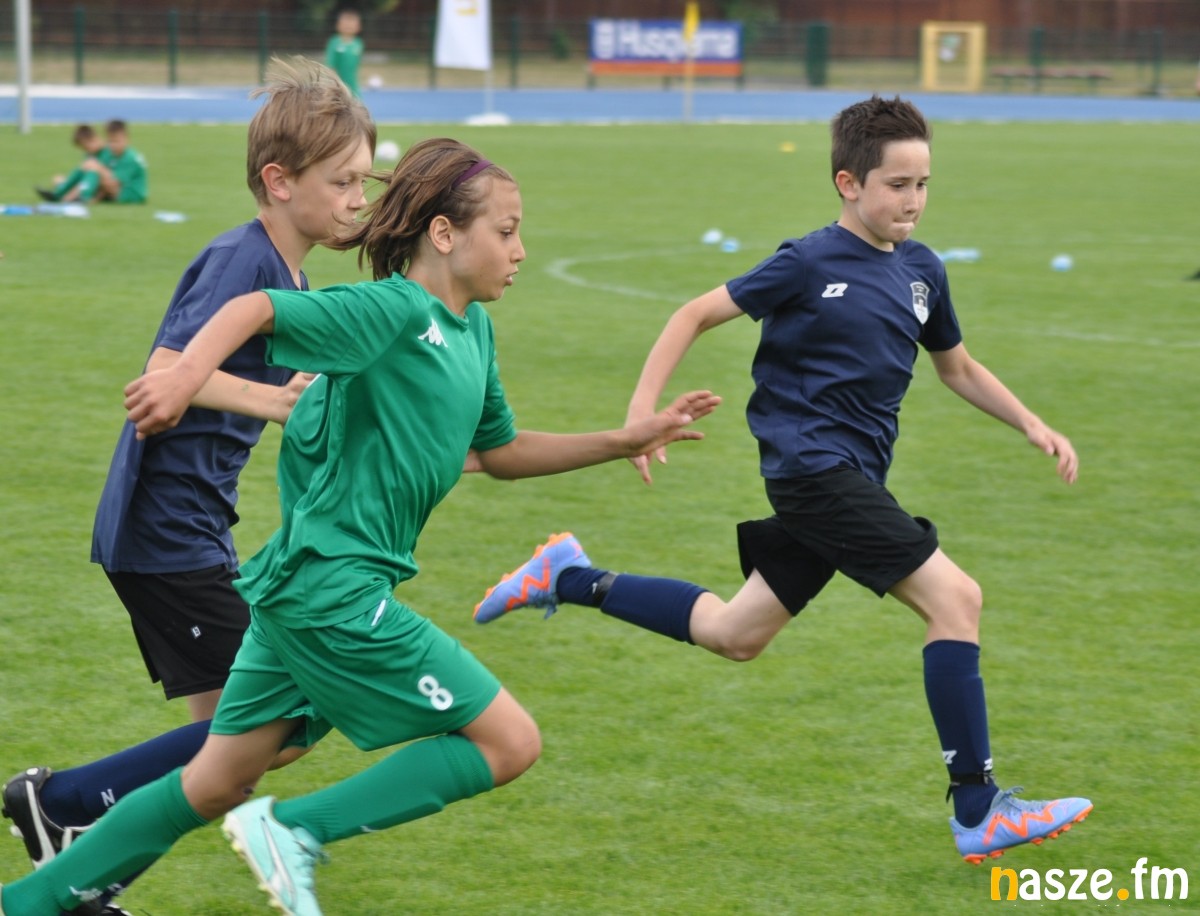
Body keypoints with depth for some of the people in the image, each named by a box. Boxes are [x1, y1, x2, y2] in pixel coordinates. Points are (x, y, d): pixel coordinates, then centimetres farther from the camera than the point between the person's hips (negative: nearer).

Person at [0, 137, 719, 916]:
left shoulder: (475, 332, 14)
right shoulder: (395, 311, -13)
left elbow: (501, 453, 26)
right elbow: (254, 309, -22)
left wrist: (625, 441, 21)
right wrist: (187, 373, -40)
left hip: (308, 589, 10)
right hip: (333, 586, -10)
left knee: (217, 787, 15)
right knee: (509, 742, -7)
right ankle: (295, 833, -8)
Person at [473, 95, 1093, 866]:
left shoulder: (922, 271, 10)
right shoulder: (811, 264, -10)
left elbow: (959, 368, 25)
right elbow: (697, 316, -3)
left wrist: (1032, 425, 12)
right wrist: (642, 413, -9)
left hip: (851, 479, 8)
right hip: (814, 465, -8)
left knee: (734, 634, 17)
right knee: (954, 597, -16)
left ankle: (571, 580, 31)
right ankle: (979, 814, -14)